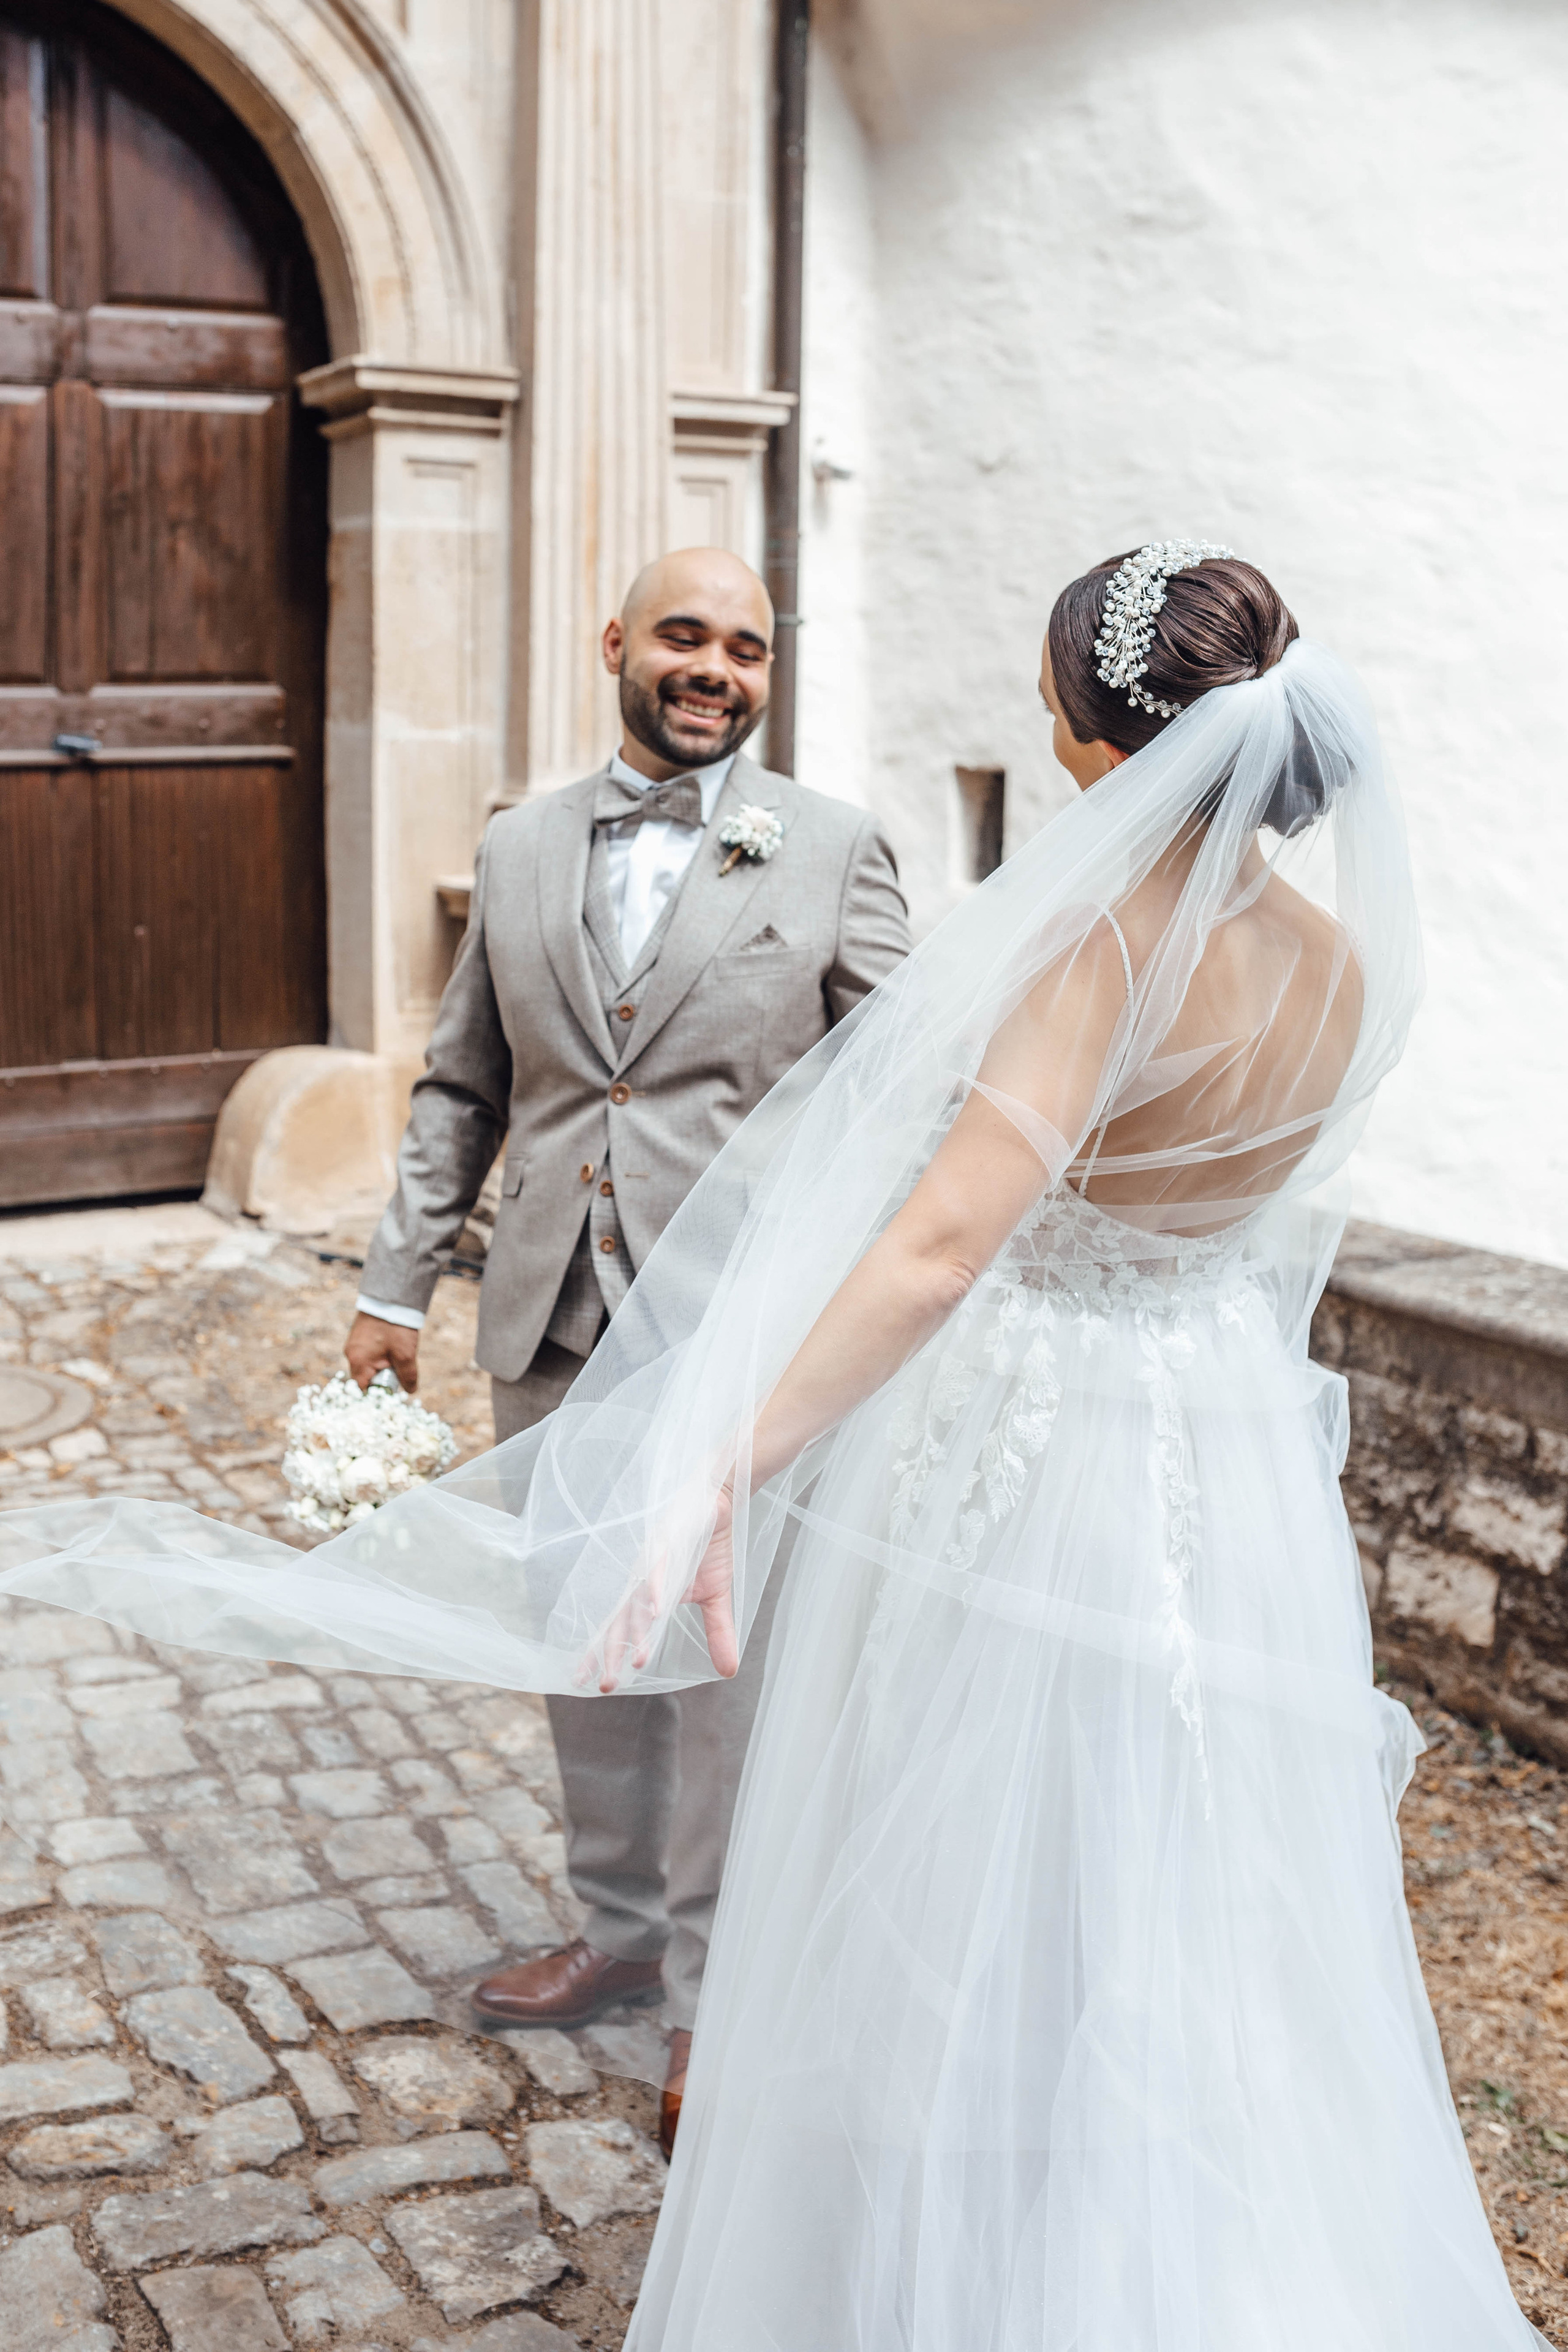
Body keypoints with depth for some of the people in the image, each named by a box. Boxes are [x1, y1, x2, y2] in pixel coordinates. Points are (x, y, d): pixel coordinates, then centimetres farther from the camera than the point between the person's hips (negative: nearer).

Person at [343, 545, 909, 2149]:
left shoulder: (830, 849, 0)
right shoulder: (519, 851, 11)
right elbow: (461, 1090, 15)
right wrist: (396, 1282, 13)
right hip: (551, 1323, 4)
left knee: (727, 1655, 3)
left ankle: (714, 1996, 19)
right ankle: (622, 1928, 35)